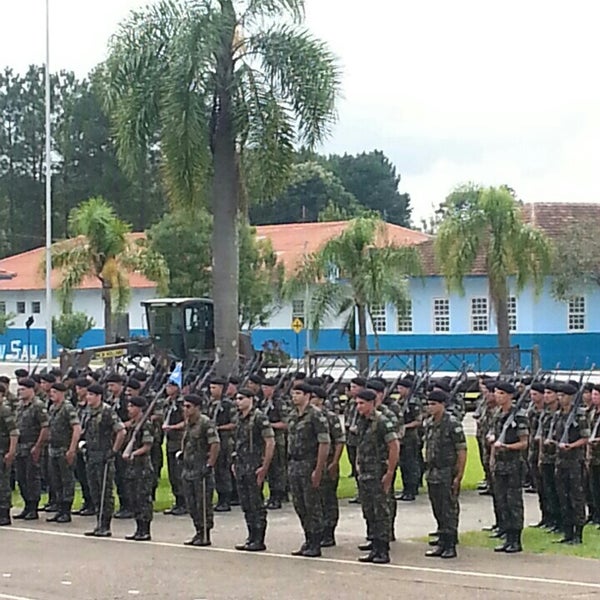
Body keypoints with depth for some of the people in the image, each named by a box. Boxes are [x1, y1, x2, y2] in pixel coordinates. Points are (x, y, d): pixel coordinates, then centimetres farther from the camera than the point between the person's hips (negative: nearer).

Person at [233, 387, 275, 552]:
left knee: (257, 504, -4)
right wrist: (235, 463, 15)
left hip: (254, 468, -8)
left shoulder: (259, 418, -12)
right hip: (241, 468, 8)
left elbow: (270, 443, -15)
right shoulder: (239, 419, 14)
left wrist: (264, 467, -17)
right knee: (246, 505, 11)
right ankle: (251, 538, 19)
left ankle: (259, 541, 0)